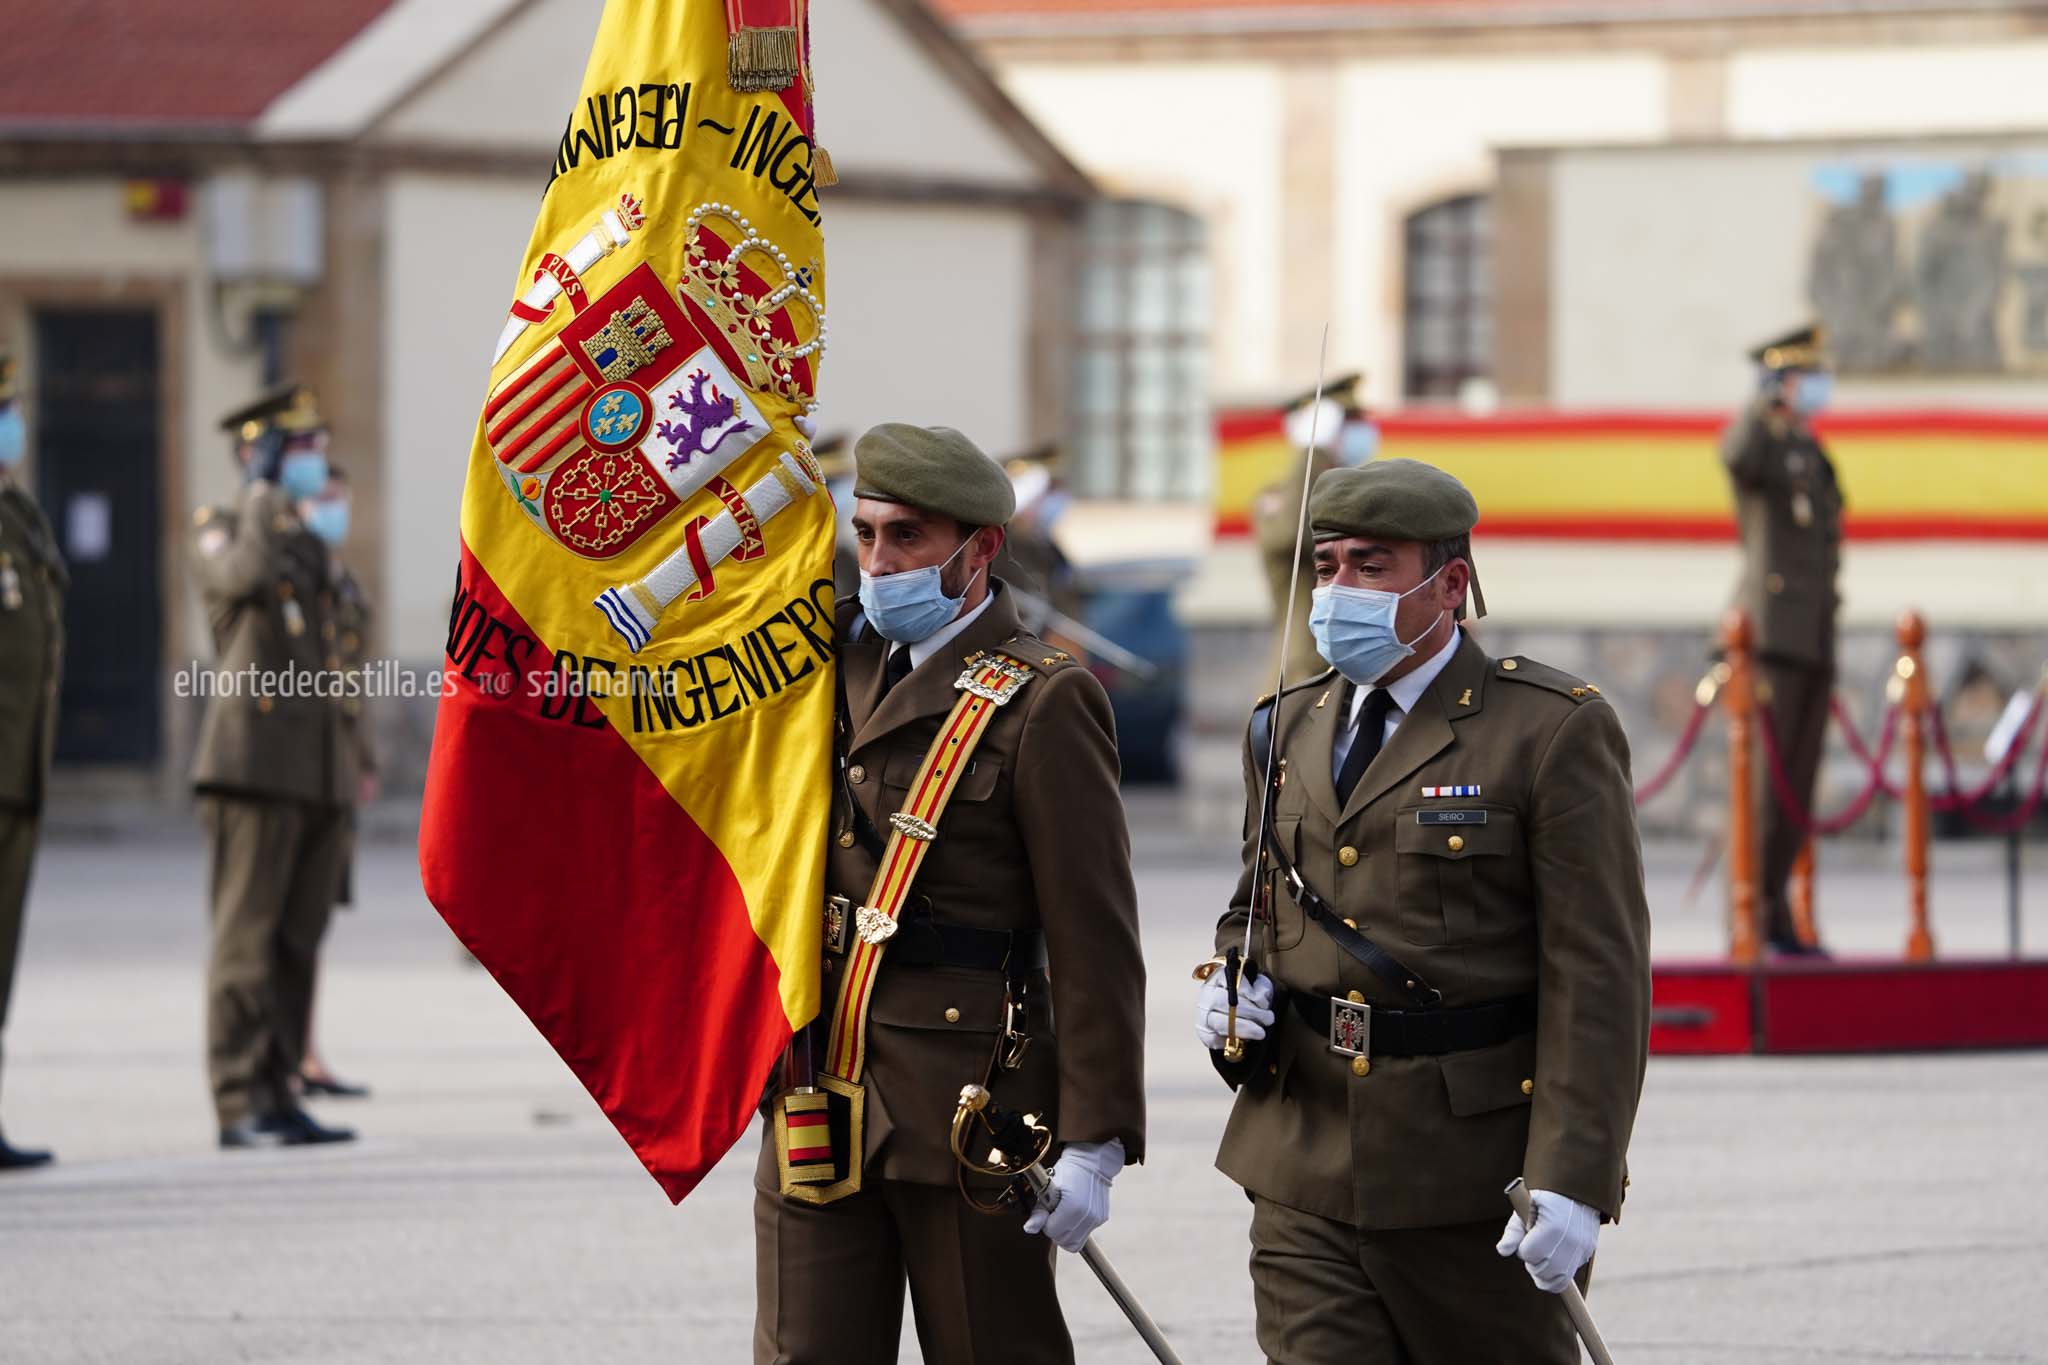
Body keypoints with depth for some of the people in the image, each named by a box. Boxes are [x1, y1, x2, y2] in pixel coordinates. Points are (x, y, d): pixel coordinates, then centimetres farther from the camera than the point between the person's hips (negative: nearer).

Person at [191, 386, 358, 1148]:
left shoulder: (310, 549, 21)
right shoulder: (218, 534, -1)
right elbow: (245, 577, -26)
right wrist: (263, 494, -15)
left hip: (318, 771, 8)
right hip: (255, 763, -8)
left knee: (296, 942, 5)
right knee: (247, 939, -8)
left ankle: (276, 1096, 7)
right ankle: (241, 1106, -9)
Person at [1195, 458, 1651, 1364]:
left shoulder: (1554, 731, -8)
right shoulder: (1287, 727, 11)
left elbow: (1597, 976, -12)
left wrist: (1571, 1181, -19)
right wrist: (1229, 982, 2)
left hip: (1479, 1179, -4)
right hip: (1306, 1172, 5)